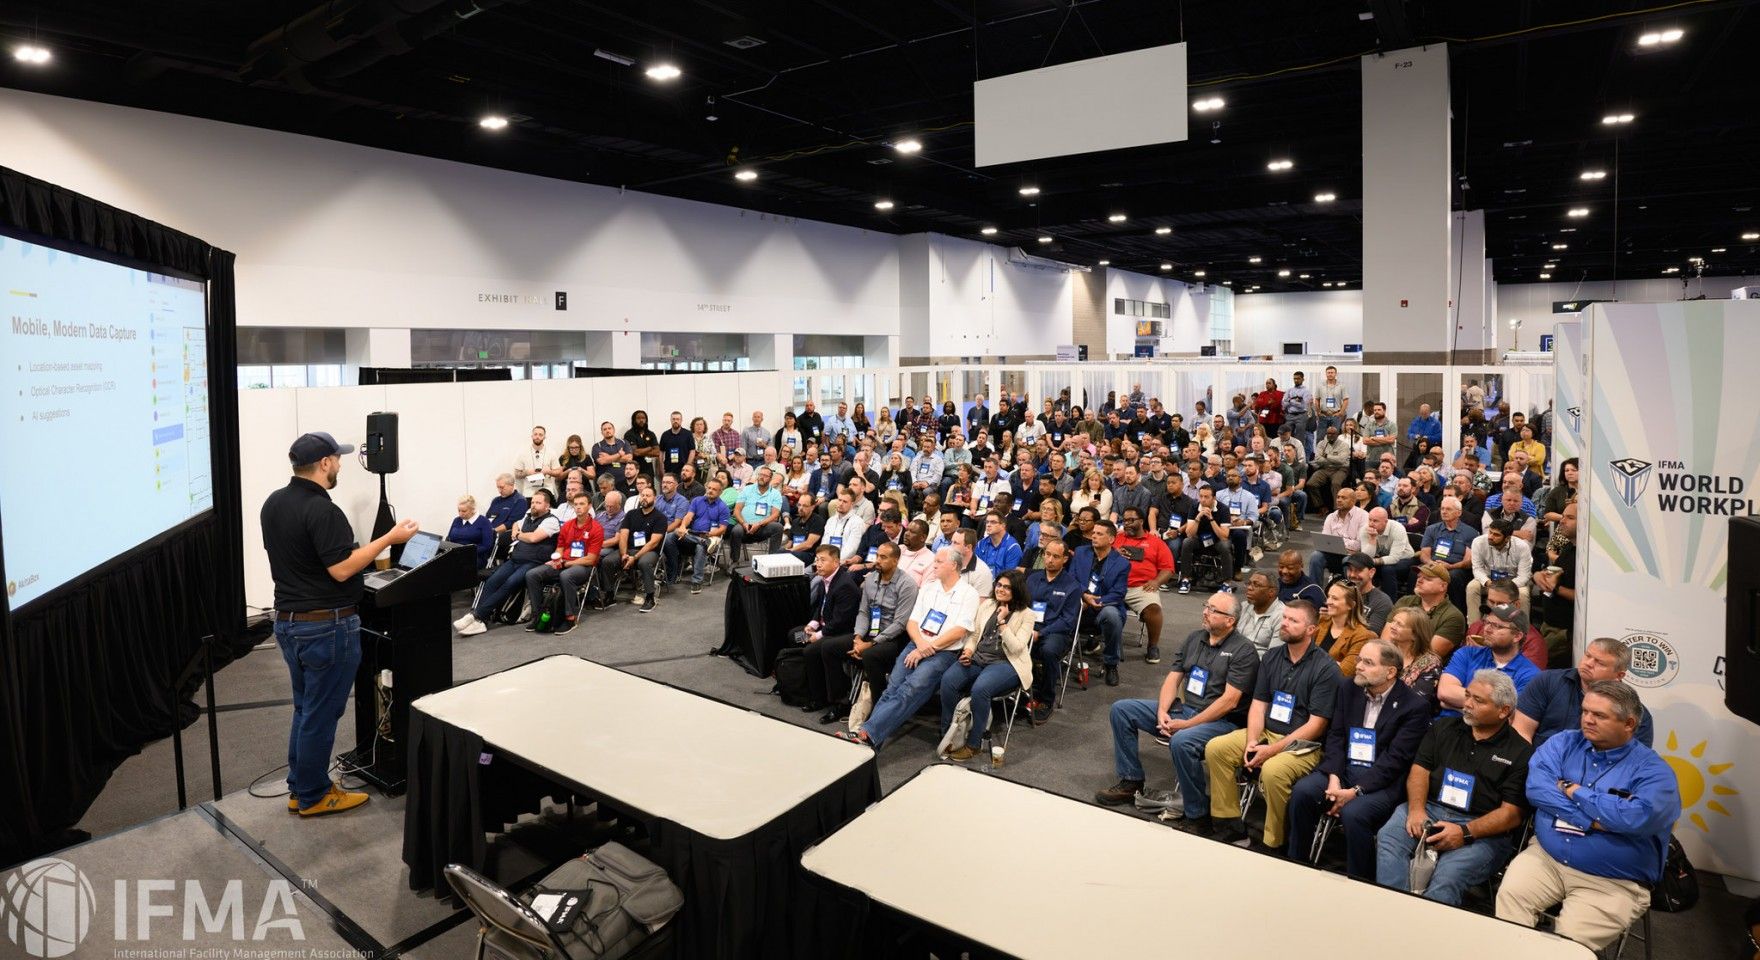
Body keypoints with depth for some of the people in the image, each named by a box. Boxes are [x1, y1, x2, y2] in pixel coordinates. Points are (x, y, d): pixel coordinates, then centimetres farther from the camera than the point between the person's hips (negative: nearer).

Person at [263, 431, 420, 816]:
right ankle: (313, 796, 16)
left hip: (288, 620, 9)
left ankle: (299, 788, 29)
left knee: (305, 708, 20)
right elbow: (342, 569, -24)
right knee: (321, 713, 4)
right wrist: (389, 538, -20)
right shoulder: (322, 510, -21)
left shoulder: (273, 503, 7)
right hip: (326, 626, -9)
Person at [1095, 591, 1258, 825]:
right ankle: (1131, 781, 6)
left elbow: (1229, 701, -17)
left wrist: (1187, 724, -18)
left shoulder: (1243, 650, -10)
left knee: (1182, 741, -38)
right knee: (1121, 709, -1)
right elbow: (1173, 679, 11)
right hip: (1183, 708, 8)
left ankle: (1198, 815, -19)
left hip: (1221, 720, -8)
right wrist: (1162, 712, -7)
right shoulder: (1195, 637, 12)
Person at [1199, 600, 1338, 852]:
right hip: (1266, 733, 7)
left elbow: (1316, 725, -15)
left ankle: (1272, 843, -12)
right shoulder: (1272, 658, 8)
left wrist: (1272, 750, -19)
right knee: (1215, 748, -11)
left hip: (1304, 744, -7)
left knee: (1273, 770, -34)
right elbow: (1258, 704, 9)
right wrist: (1252, 742, -9)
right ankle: (1230, 825, -1)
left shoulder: (1325, 668, -12)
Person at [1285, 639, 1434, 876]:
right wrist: (1333, 777, -11)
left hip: (1382, 781, -5)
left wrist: (1356, 791, -20)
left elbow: (1395, 758, -14)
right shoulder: (1349, 689, 8)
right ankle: (1295, 865, -4)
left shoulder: (1414, 706, -9)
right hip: (1343, 769, 5)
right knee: (1302, 791, -21)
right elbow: (1335, 735, 5)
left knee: (1354, 813, -32)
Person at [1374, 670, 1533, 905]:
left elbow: (1512, 813, -3)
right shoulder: (1444, 728, 16)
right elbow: (1420, 769, 10)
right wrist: (1417, 810, -9)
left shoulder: (1519, 752, 3)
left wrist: (1465, 832, -16)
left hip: (1482, 830, -3)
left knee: (1448, 876, -33)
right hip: (1430, 808, 4)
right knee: (1389, 837, -27)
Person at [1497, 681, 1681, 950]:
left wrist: (1571, 790, -11)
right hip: (1546, 858, 3)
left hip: (1613, 884, -3)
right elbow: (1536, 788, -9)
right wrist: (1592, 820, -19)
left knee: (1569, 942, -22)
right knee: (1509, 894, -23)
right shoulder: (1563, 743, 6)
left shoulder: (1654, 770, -4)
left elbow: (1636, 817, -23)